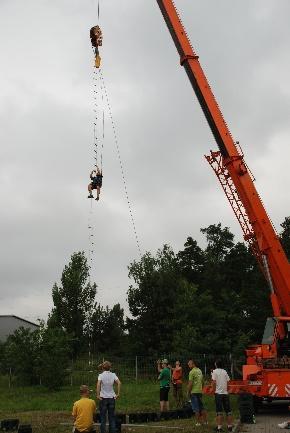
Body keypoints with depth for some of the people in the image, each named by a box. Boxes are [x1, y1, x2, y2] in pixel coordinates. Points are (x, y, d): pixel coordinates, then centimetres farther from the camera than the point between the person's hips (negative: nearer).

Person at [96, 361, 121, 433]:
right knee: (112, 417, 11)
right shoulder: (113, 375, 2)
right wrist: (118, 394, -5)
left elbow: (98, 384, -22)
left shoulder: (101, 375, -6)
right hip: (111, 398, 3)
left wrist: (98, 395, -18)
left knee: (103, 417, 5)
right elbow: (119, 383, -10)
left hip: (103, 398, -2)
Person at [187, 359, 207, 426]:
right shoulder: (200, 371, 11)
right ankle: (205, 421, 18)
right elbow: (202, 381, 17)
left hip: (194, 392, -7)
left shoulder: (192, 372, -14)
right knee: (201, 406, 15)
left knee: (196, 408, -1)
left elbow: (190, 383, -17)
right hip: (200, 391, 7)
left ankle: (198, 422, 1)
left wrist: (188, 392, -8)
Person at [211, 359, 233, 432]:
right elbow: (228, 382, 9)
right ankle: (230, 426, 13)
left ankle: (219, 427, -4)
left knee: (219, 411, -2)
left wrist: (214, 391, -1)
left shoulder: (215, 371, -4)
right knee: (228, 411, 10)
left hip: (218, 393, -4)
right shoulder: (225, 371, 10)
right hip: (225, 393, 4)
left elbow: (214, 382, -11)